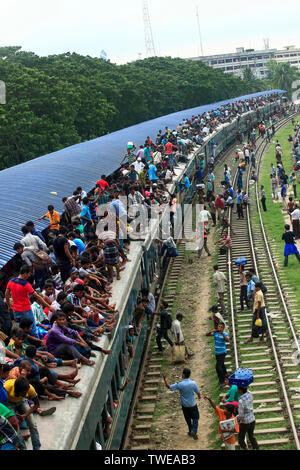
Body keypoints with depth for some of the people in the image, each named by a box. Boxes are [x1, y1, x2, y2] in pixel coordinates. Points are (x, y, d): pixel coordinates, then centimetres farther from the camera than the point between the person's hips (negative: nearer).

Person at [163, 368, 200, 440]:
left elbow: (169, 386, -13)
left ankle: (191, 431, 31)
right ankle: (194, 431, -1)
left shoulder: (180, 384, -23)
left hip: (184, 405, 0)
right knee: (195, 418, 15)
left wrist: (165, 379, -2)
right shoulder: (193, 383, -19)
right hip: (193, 404, 0)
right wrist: (199, 396, 20)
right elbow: (198, 392, -3)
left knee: (188, 418, 20)